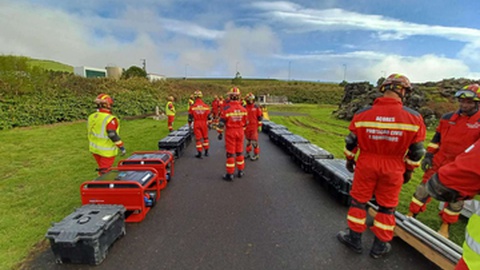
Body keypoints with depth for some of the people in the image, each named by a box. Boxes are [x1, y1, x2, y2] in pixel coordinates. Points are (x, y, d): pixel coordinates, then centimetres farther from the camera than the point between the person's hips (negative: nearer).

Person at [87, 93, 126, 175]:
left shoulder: (91, 117, 3)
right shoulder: (110, 119, -23)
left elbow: (90, 133, 12)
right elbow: (113, 135, -24)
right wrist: (121, 147, -16)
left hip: (94, 149, 8)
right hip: (106, 151, -8)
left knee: (102, 168, 24)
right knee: (104, 171, 3)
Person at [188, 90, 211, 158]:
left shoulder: (192, 107, -7)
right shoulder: (206, 106, -5)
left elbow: (190, 117, -3)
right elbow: (209, 116, 0)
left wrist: (189, 125, 8)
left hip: (196, 124, -1)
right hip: (204, 124, 1)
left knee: (198, 139, 4)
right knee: (205, 137, 16)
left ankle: (199, 153, 7)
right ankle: (206, 152, 25)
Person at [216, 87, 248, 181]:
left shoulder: (226, 108, -14)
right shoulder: (243, 109, -1)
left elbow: (222, 122, -12)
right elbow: (245, 122, 9)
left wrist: (220, 133, -1)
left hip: (230, 132, -4)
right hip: (240, 132, 4)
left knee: (230, 153, 2)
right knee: (239, 152, 15)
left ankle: (230, 174, 9)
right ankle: (240, 171, 25)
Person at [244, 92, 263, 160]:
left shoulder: (256, 107, -4)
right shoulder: (244, 108, 5)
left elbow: (260, 117, -2)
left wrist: (259, 126, -5)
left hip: (254, 127, -4)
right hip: (247, 127, 4)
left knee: (254, 141, -3)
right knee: (248, 140, 15)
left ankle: (256, 155, 9)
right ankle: (248, 153, 27)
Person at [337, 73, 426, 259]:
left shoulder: (362, 114, -10)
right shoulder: (414, 117, -10)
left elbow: (351, 142, -1)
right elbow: (416, 151, -2)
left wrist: (349, 160, 14)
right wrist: (409, 170, 13)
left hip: (366, 165, 0)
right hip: (393, 169, 1)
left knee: (359, 200, 15)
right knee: (387, 207, 16)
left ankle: (354, 239, 29)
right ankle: (380, 246, 31)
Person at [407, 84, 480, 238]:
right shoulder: (447, 118, 3)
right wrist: (428, 155, 2)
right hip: (438, 162, 2)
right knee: (424, 189, 6)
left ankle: (445, 227, 29)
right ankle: (411, 216, 18)